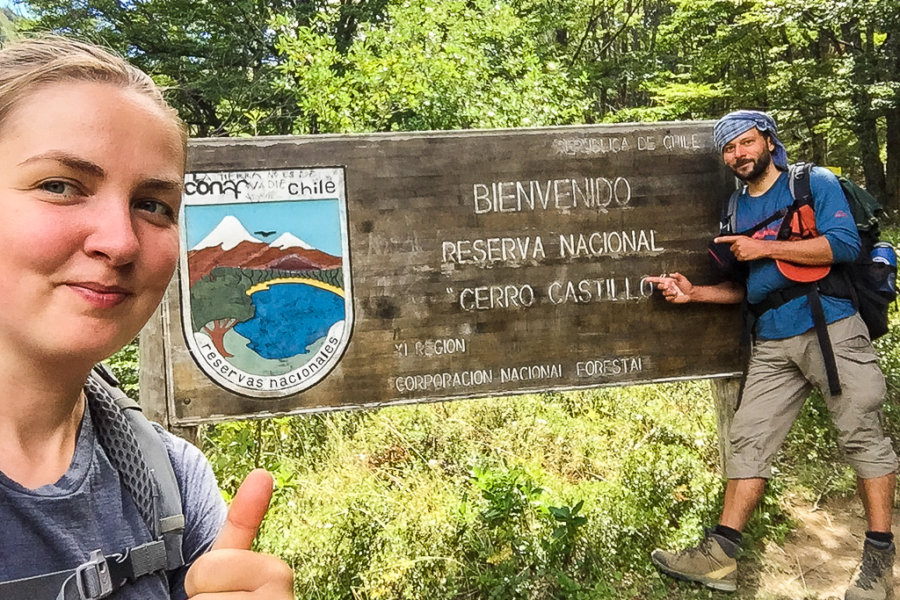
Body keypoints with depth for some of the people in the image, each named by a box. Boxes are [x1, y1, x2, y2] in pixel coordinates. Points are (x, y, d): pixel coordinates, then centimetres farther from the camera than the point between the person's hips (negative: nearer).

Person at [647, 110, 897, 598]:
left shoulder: (814, 183, 1)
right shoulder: (735, 213, 16)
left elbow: (845, 245, -14)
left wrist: (764, 248, -15)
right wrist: (694, 293, 4)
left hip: (831, 331, -5)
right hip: (773, 344, 5)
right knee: (748, 440, 1)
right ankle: (720, 557, 3)